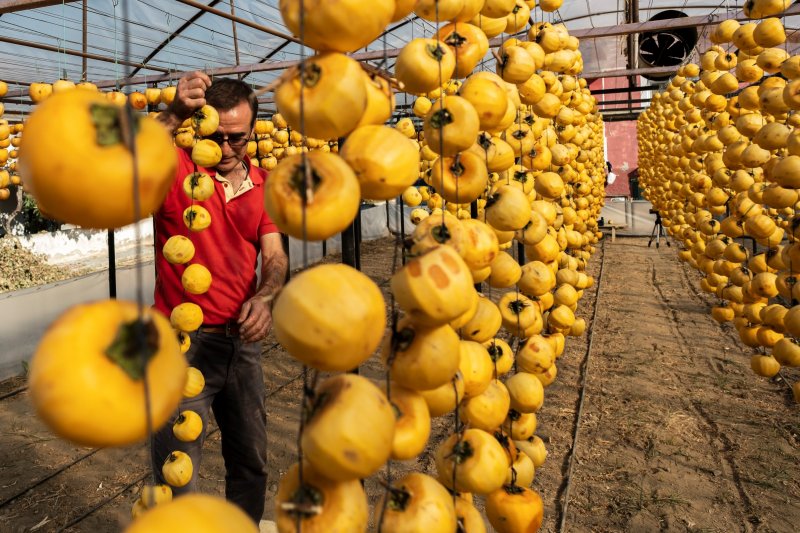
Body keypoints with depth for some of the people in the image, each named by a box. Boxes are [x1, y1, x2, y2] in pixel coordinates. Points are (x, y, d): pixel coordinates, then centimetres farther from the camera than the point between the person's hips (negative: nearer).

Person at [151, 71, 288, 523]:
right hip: (183, 341, -4)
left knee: (252, 459, 21)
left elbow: (274, 255, -3)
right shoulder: (176, 169, -8)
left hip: (242, 339, 5)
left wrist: (265, 297, -22)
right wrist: (173, 115, -35)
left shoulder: (263, 184, 4)